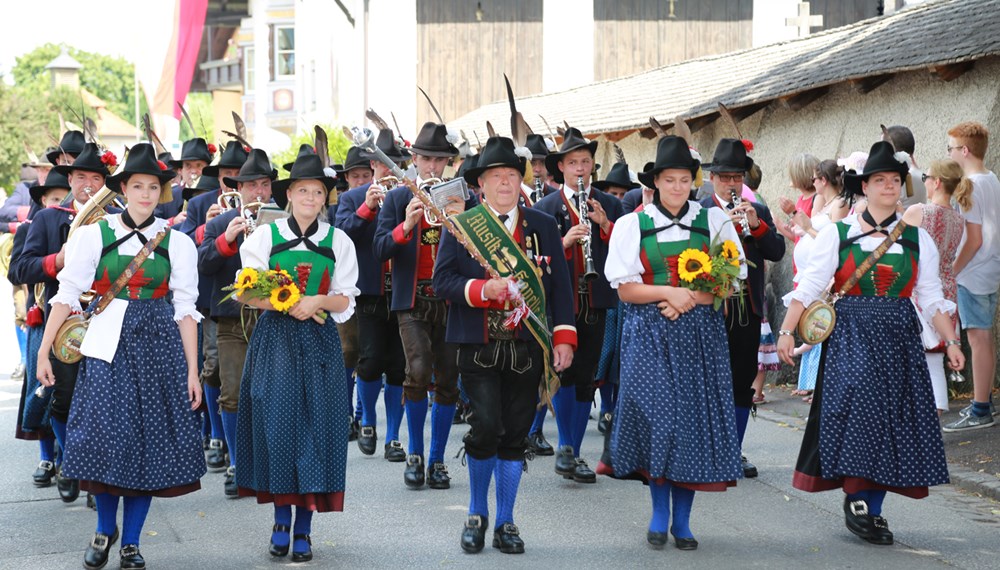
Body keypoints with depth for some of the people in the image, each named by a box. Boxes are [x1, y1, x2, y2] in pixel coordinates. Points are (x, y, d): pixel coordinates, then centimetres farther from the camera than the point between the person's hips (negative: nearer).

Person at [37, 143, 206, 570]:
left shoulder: (176, 242, 5)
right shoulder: (94, 235, 2)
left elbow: (185, 309, 4)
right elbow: (67, 294, 0)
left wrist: (192, 371, 1)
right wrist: (44, 351, -5)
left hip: (159, 345, 1)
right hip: (108, 345, -1)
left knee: (151, 439, 1)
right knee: (107, 434, -8)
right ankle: (105, 529, 16)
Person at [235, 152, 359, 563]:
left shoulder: (338, 241, 7)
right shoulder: (265, 236, 3)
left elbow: (345, 300, 4)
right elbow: (249, 294, -1)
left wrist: (318, 301, -16)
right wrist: (290, 305, -17)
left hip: (319, 342, 1)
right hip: (275, 339, -1)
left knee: (315, 425, -2)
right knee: (276, 423, -5)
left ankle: (304, 528, 5)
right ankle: (281, 521, 10)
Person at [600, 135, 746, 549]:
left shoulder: (713, 220, 5)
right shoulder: (632, 224, 3)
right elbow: (626, 288, -1)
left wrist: (691, 298, -12)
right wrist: (667, 292, -16)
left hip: (700, 331, 1)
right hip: (650, 333, -1)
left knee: (695, 414, -1)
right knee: (656, 412, -6)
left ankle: (682, 519, 9)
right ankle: (659, 513, 9)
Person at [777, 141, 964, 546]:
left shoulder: (917, 239, 8)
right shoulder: (837, 234, 0)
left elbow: (931, 298, 10)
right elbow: (808, 286, -3)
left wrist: (950, 341, 1)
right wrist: (786, 331, -12)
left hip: (899, 338, 3)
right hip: (851, 334, -3)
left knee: (893, 420, 0)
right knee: (860, 405, -16)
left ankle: (872, 510, 9)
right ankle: (856, 498, -4)